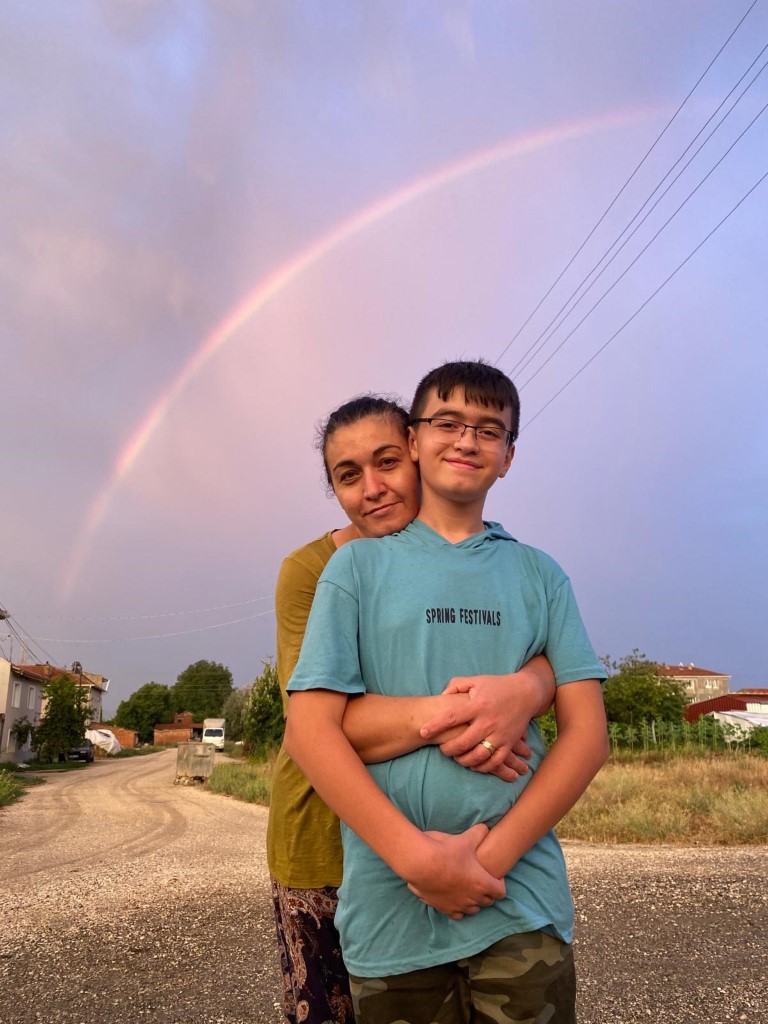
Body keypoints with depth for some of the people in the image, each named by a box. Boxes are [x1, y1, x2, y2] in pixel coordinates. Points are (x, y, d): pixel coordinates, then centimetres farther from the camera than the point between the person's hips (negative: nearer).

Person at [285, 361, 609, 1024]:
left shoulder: (539, 574, 6)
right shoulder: (361, 564, 1)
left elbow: (587, 731, 1)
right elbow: (309, 730, -6)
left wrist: (492, 854, -11)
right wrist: (419, 857, -15)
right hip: (390, 914, -1)